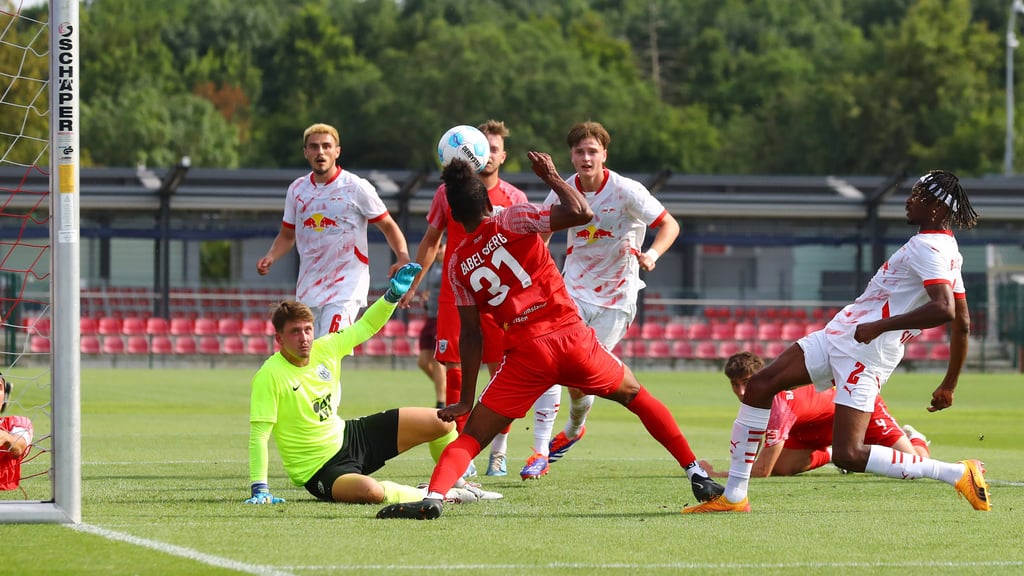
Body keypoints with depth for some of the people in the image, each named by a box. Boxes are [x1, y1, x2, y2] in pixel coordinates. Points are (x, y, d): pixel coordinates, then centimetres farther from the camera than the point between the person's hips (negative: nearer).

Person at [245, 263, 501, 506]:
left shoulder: (325, 349, -4)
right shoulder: (269, 376, -23)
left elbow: (366, 326, 11)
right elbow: (259, 434, -25)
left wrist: (394, 295, -4)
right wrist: (259, 489, -32)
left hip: (350, 435, 8)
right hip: (319, 469, -8)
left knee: (440, 423, 5)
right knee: (370, 491, -41)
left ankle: (456, 483, 32)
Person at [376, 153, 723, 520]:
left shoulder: (457, 264, 8)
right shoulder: (512, 221, 0)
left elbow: (471, 333, 7)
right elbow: (580, 212, -10)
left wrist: (467, 399, 13)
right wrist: (551, 176, 7)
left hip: (525, 354, 0)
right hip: (570, 336, 0)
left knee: (472, 436, 5)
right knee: (635, 395, 22)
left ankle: (432, 498, -21)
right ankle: (697, 475, 21)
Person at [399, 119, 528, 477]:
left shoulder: (515, 198, 4)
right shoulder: (449, 192, 5)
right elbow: (431, 241, 13)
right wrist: (412, 283, 8)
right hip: (455, 295, 0)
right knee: (455, 371, -4)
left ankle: (499, 454, 5)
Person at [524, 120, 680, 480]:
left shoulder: (625, 191, -15)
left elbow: (669, 225, -13)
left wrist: (653, 254, -32)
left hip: (615, 298, -3)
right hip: (572, 291, 3)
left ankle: (574, 429, 31)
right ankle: (540, 452, -11)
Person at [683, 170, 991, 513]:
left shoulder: (927, 248, -16)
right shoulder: (948, 250, 14)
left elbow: (943, 309, -32)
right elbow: (963, 324, 19)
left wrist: (880, 325, -29)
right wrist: (949, 385, 25)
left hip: (865, 350, -10)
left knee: (848, 456, -16)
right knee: (759, 387, 5)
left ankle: (958, 474, -9)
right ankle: (733, 497, 8)